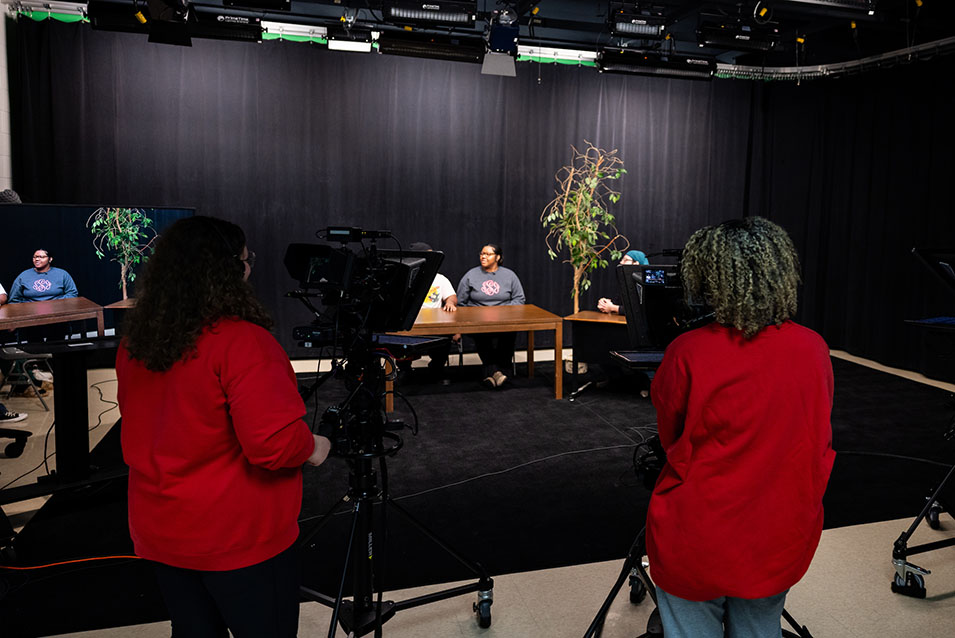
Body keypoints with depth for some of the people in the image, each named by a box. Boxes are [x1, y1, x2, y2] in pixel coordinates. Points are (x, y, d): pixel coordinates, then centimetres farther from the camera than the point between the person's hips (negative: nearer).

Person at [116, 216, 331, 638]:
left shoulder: (133, 342, 0)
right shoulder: (241, 341, -24)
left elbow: (142, 429, 13)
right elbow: (272, 443, -29)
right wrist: (312, 446, -10)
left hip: (159, 534, 7)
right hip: (237, 539, -7)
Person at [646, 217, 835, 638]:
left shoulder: (687, 353, -20)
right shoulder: (814, 349, -7)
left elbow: (670, 441, -3)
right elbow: (817, 441, 8)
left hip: (698, 544, -4)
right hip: (782, 544, 4)